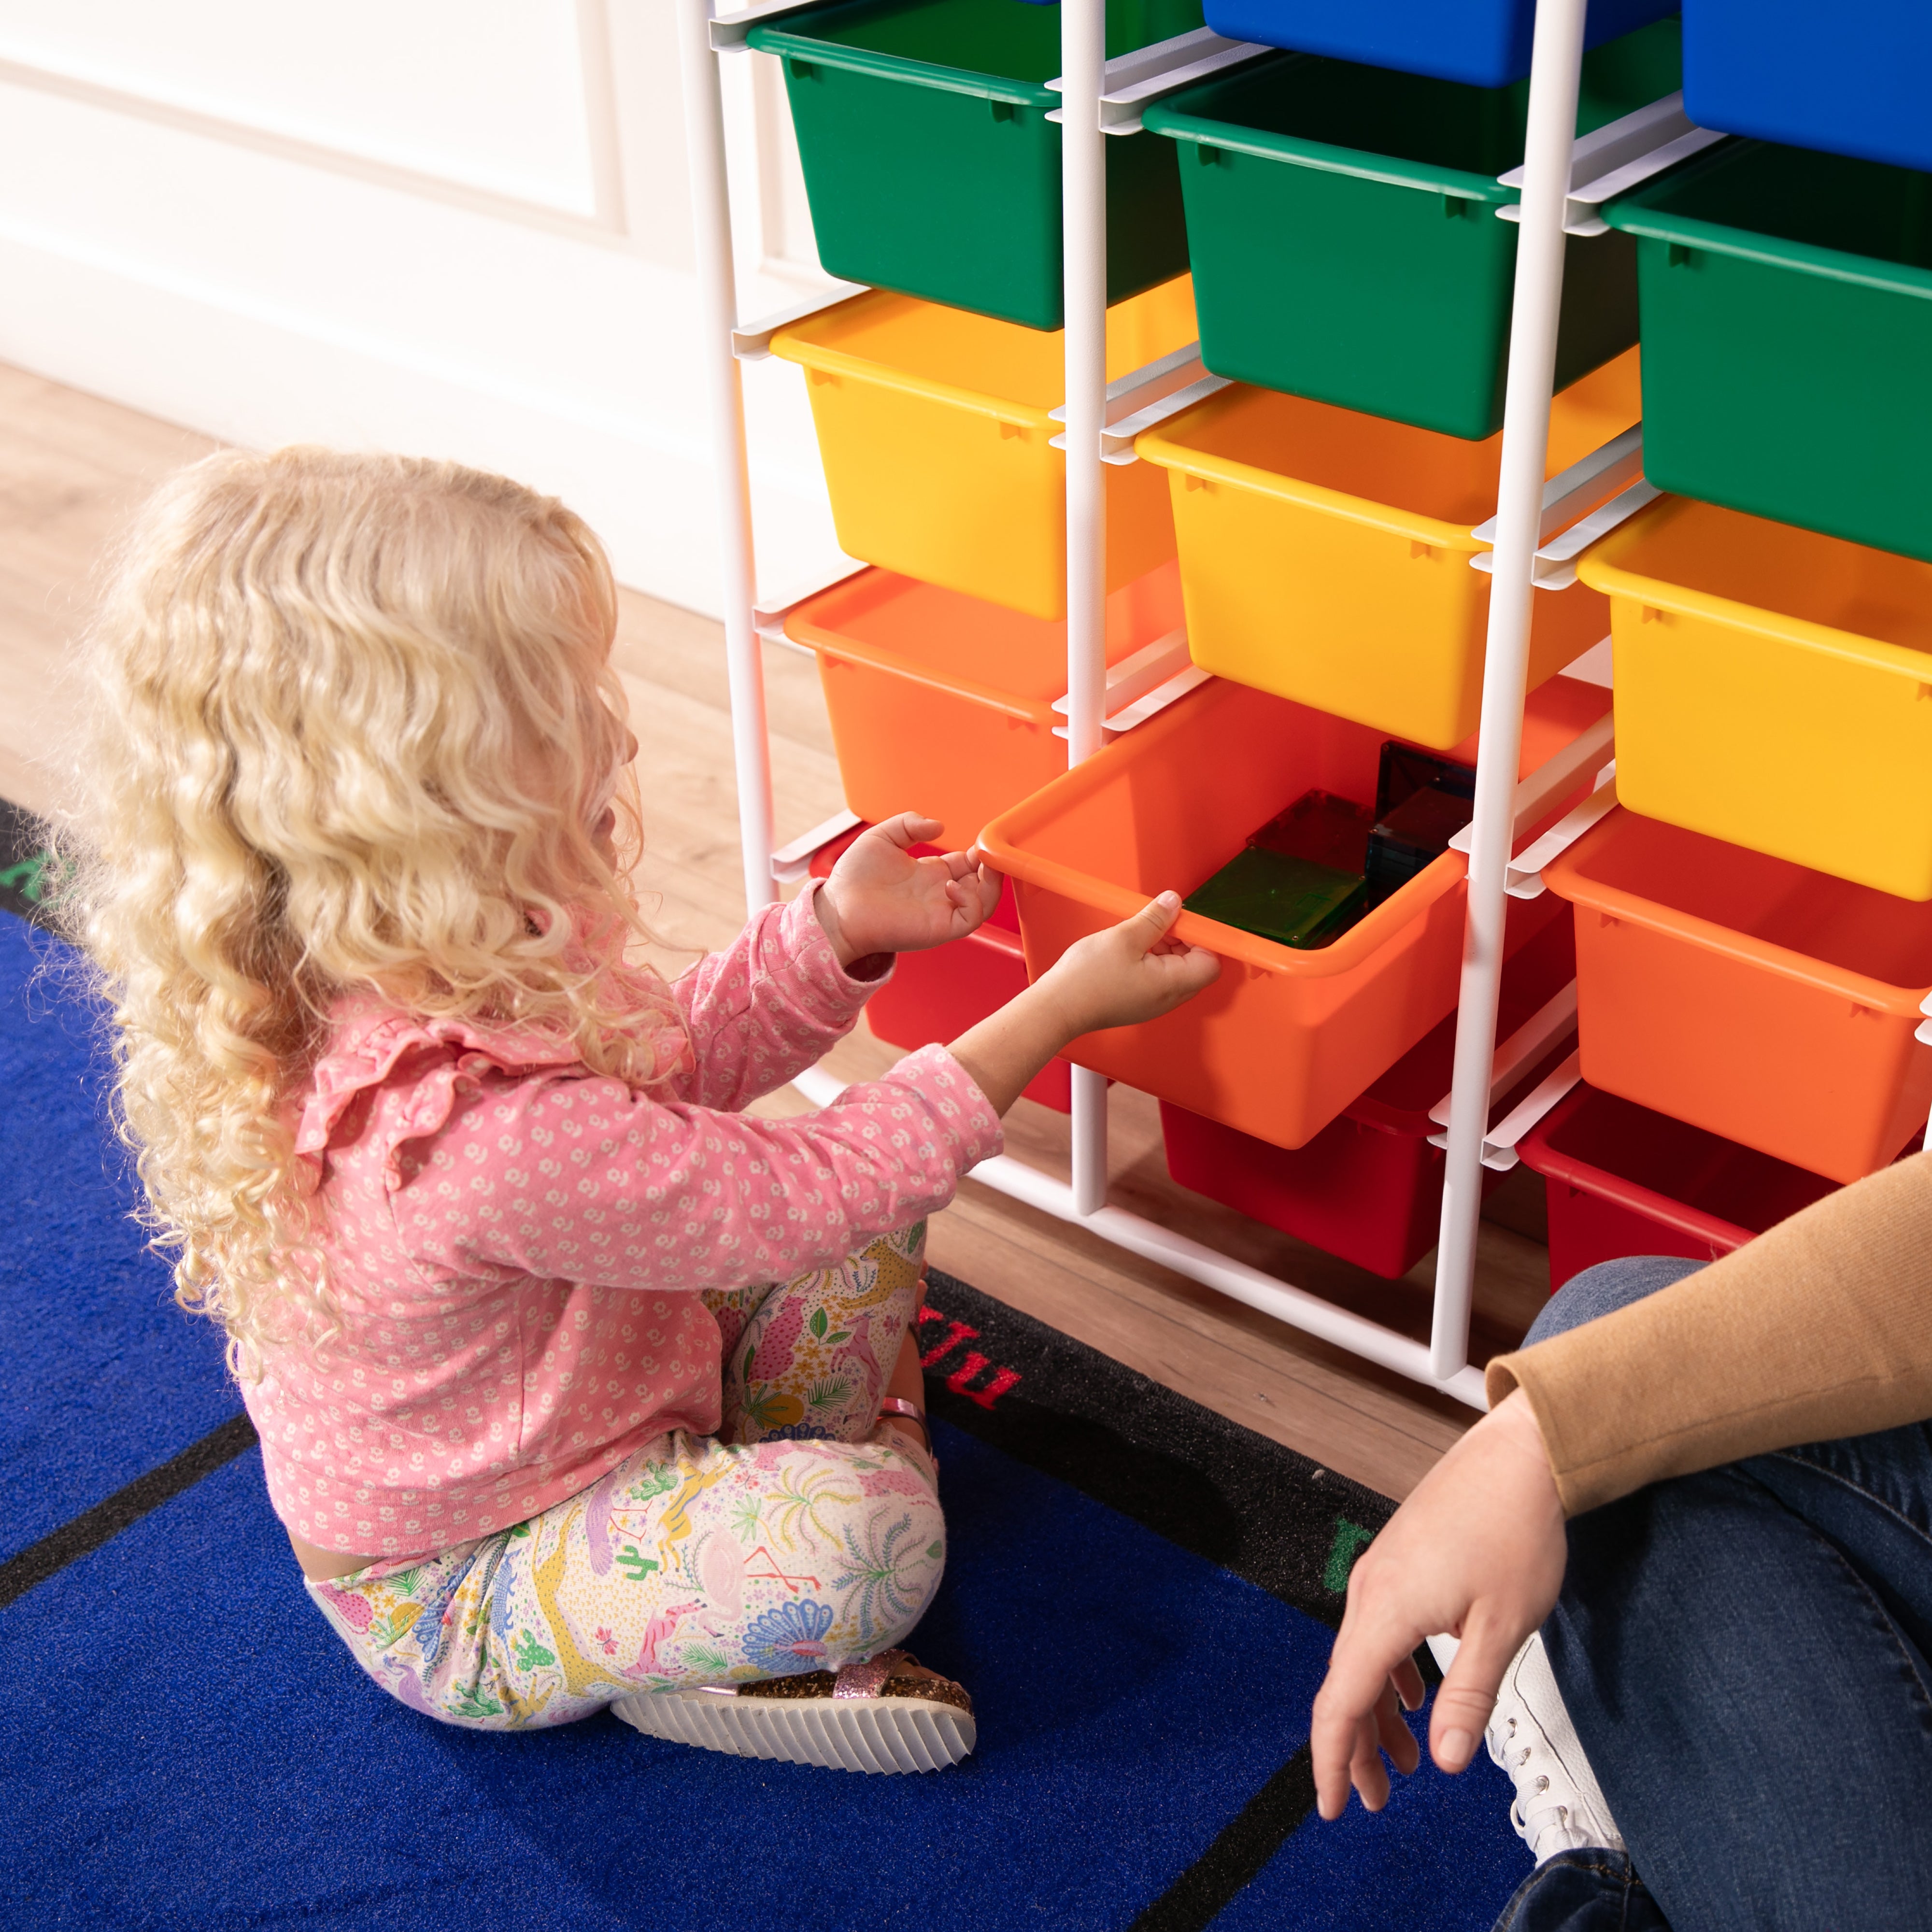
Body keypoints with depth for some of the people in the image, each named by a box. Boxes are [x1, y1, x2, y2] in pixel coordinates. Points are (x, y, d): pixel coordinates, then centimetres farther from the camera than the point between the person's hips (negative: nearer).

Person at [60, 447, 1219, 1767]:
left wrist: (837, 931, -9)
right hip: (458, 1600, -8)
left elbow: (668, 1065, 4)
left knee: (874, 1217, 4)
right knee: (875, 1532, -30)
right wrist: (1058, 1012, -21)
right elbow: (798, 1194, -30)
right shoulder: (492, 1137, -42)